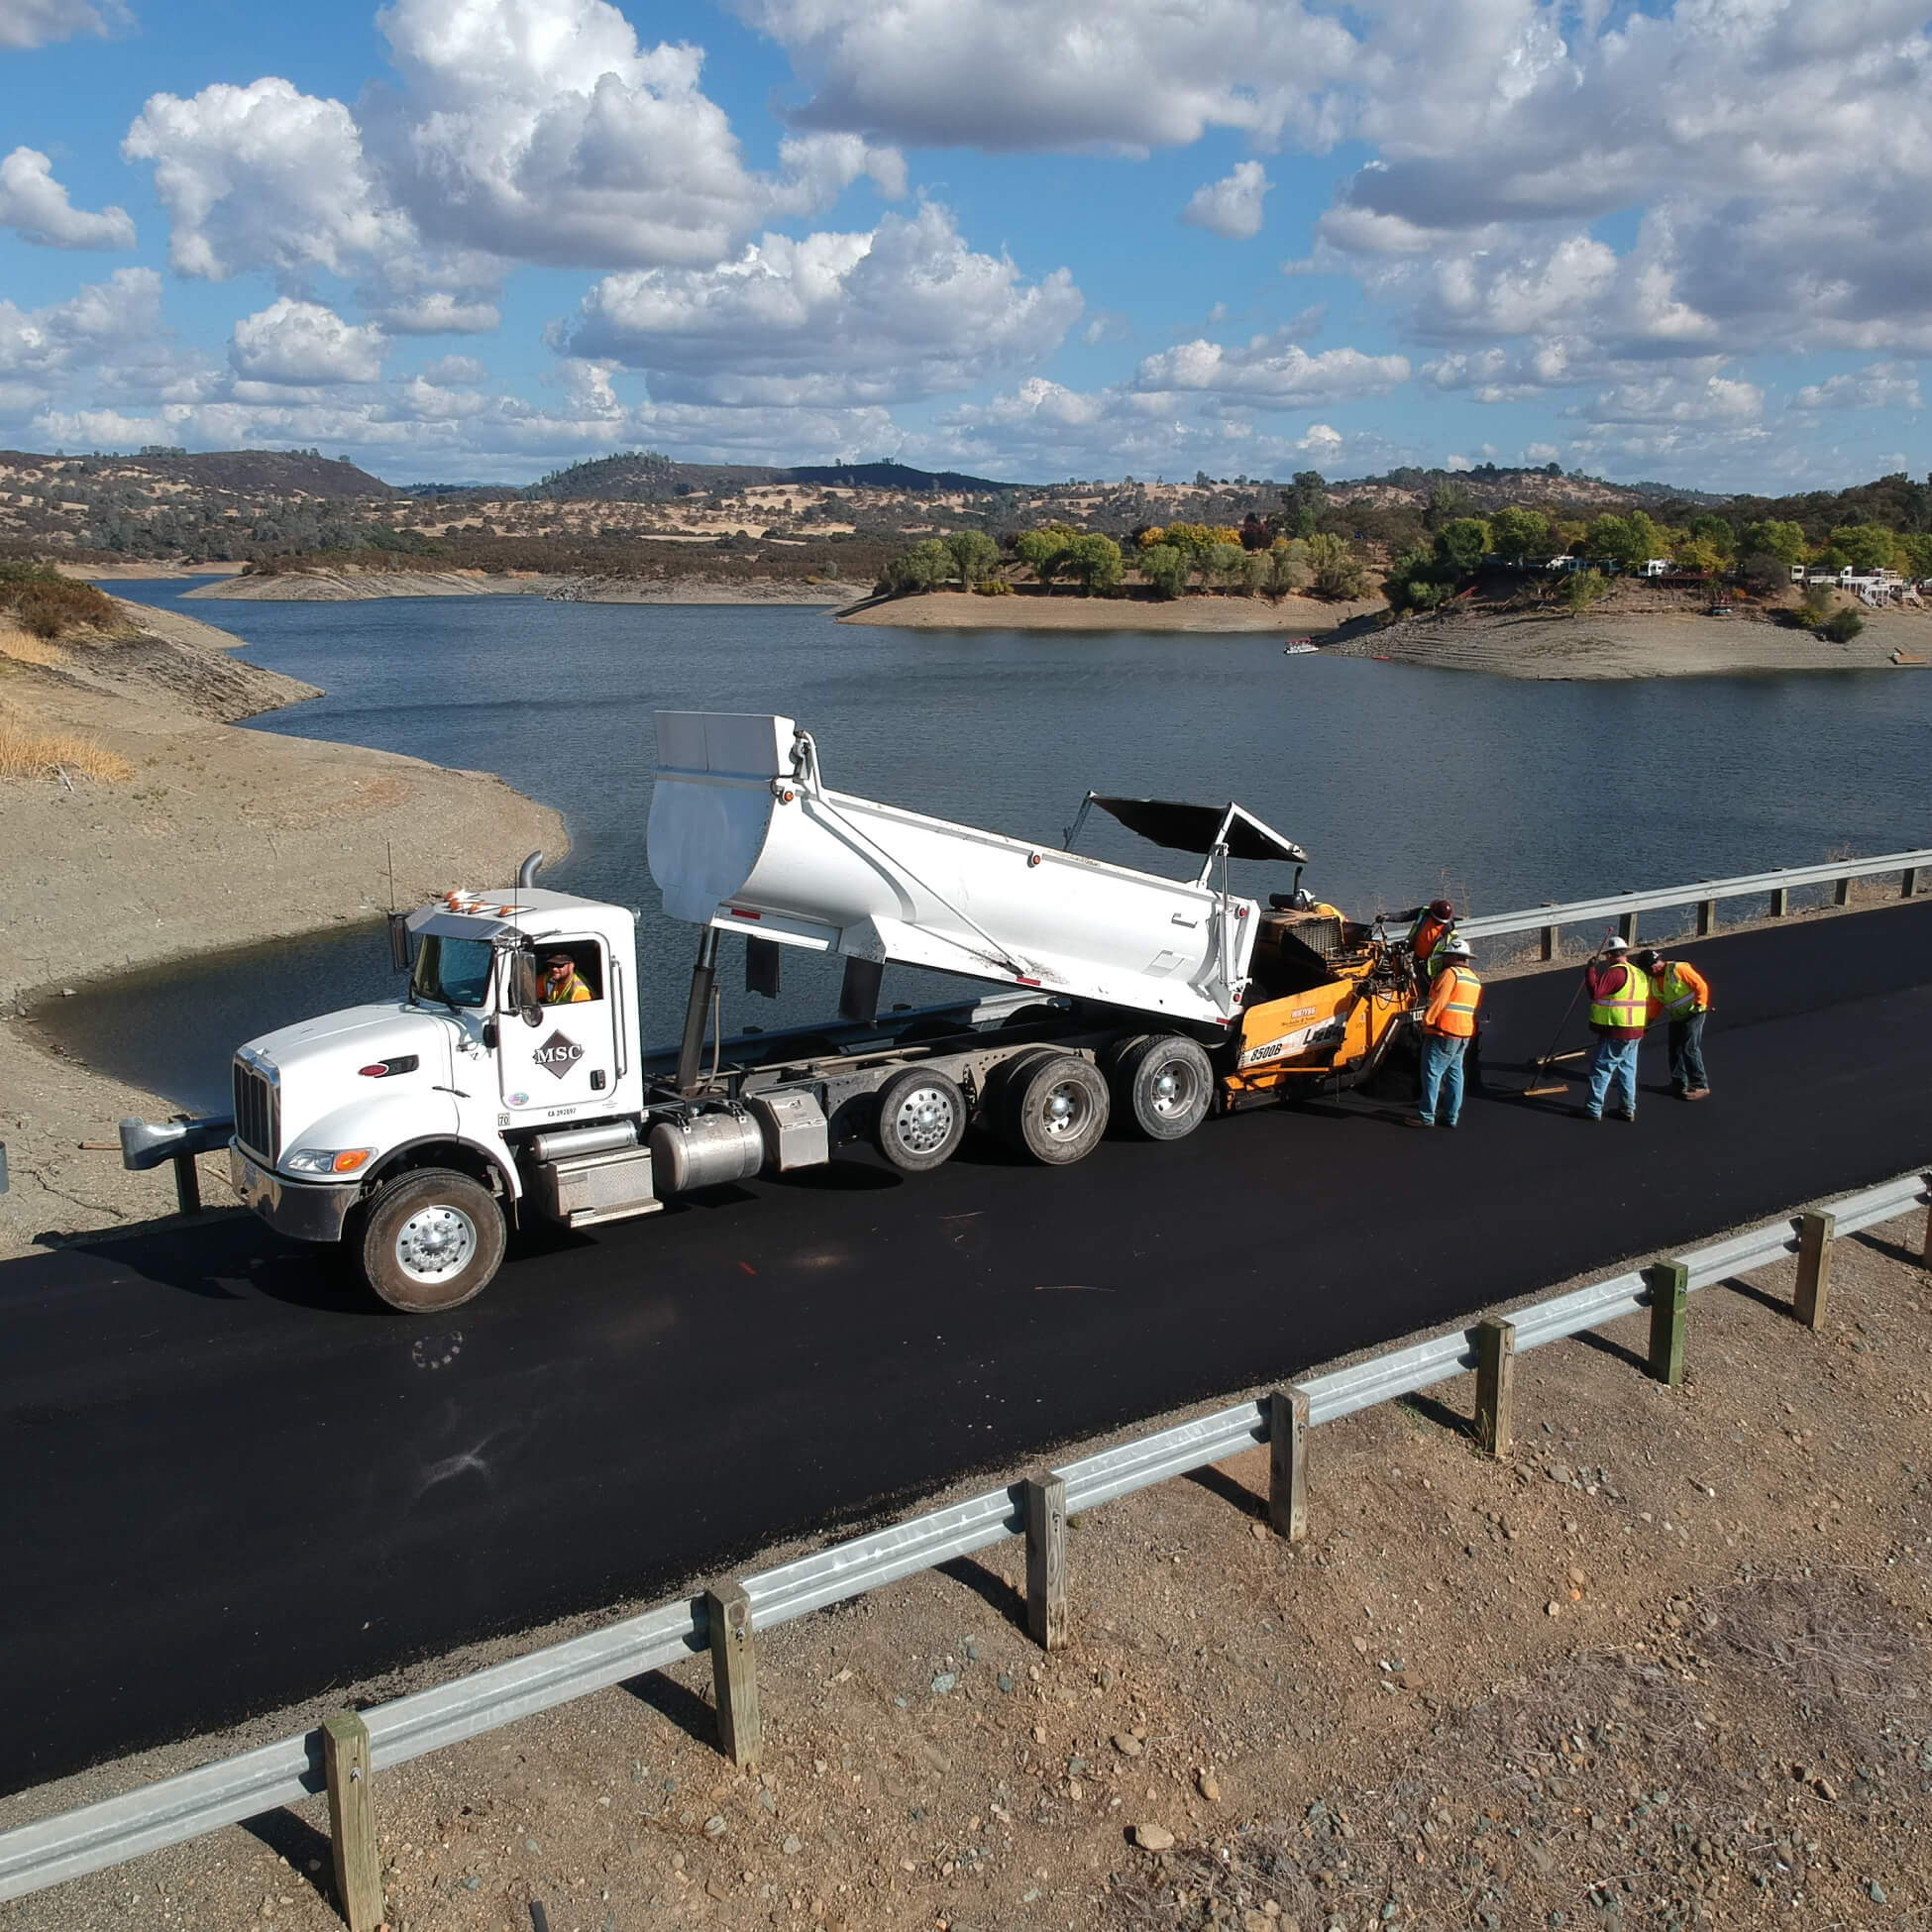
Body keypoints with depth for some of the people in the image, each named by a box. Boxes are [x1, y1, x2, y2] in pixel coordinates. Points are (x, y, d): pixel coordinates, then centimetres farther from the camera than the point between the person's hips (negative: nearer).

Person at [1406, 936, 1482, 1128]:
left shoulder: (1450, 973, -11)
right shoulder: (1475, 980, 17)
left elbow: (1439, 1002, -17)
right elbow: (1475, 1008, 19)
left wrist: (1427, 1022, -11)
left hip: (1443, 1033, -9)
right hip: (1464, 1034, 9)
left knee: (1432, 1073, -4)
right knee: (1454, 1073, 12)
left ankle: (1426, 1116, -3)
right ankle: (1452, 1116, 14)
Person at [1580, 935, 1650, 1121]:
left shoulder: (1616, 972, -16)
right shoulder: (1640, 974, 14)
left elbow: (1595, 991, -25)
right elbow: (1645, 1002, 20)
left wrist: (1590, 970, -14)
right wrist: (1641, 1032, 26)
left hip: (1615, 1034, -9)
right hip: (1635, 1033, 9)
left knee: (1601, 1069, -2)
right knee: (1627, 1070, 16)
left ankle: (1593, 1110, 0)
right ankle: (1628, 1109, 21)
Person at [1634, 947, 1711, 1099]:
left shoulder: (1679, 968, -14)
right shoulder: (1653, 982, 10)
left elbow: (1701, 985, -17)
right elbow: (1654, 1005, 14)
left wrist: (1699, 1005, -22)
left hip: (1693, 1014, -8)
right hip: (1676, 1017, 8)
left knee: (1690, 1048, -14)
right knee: (1675, 1050, 11)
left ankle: (1700, 1086, -10)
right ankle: (1679, 1084, 22)